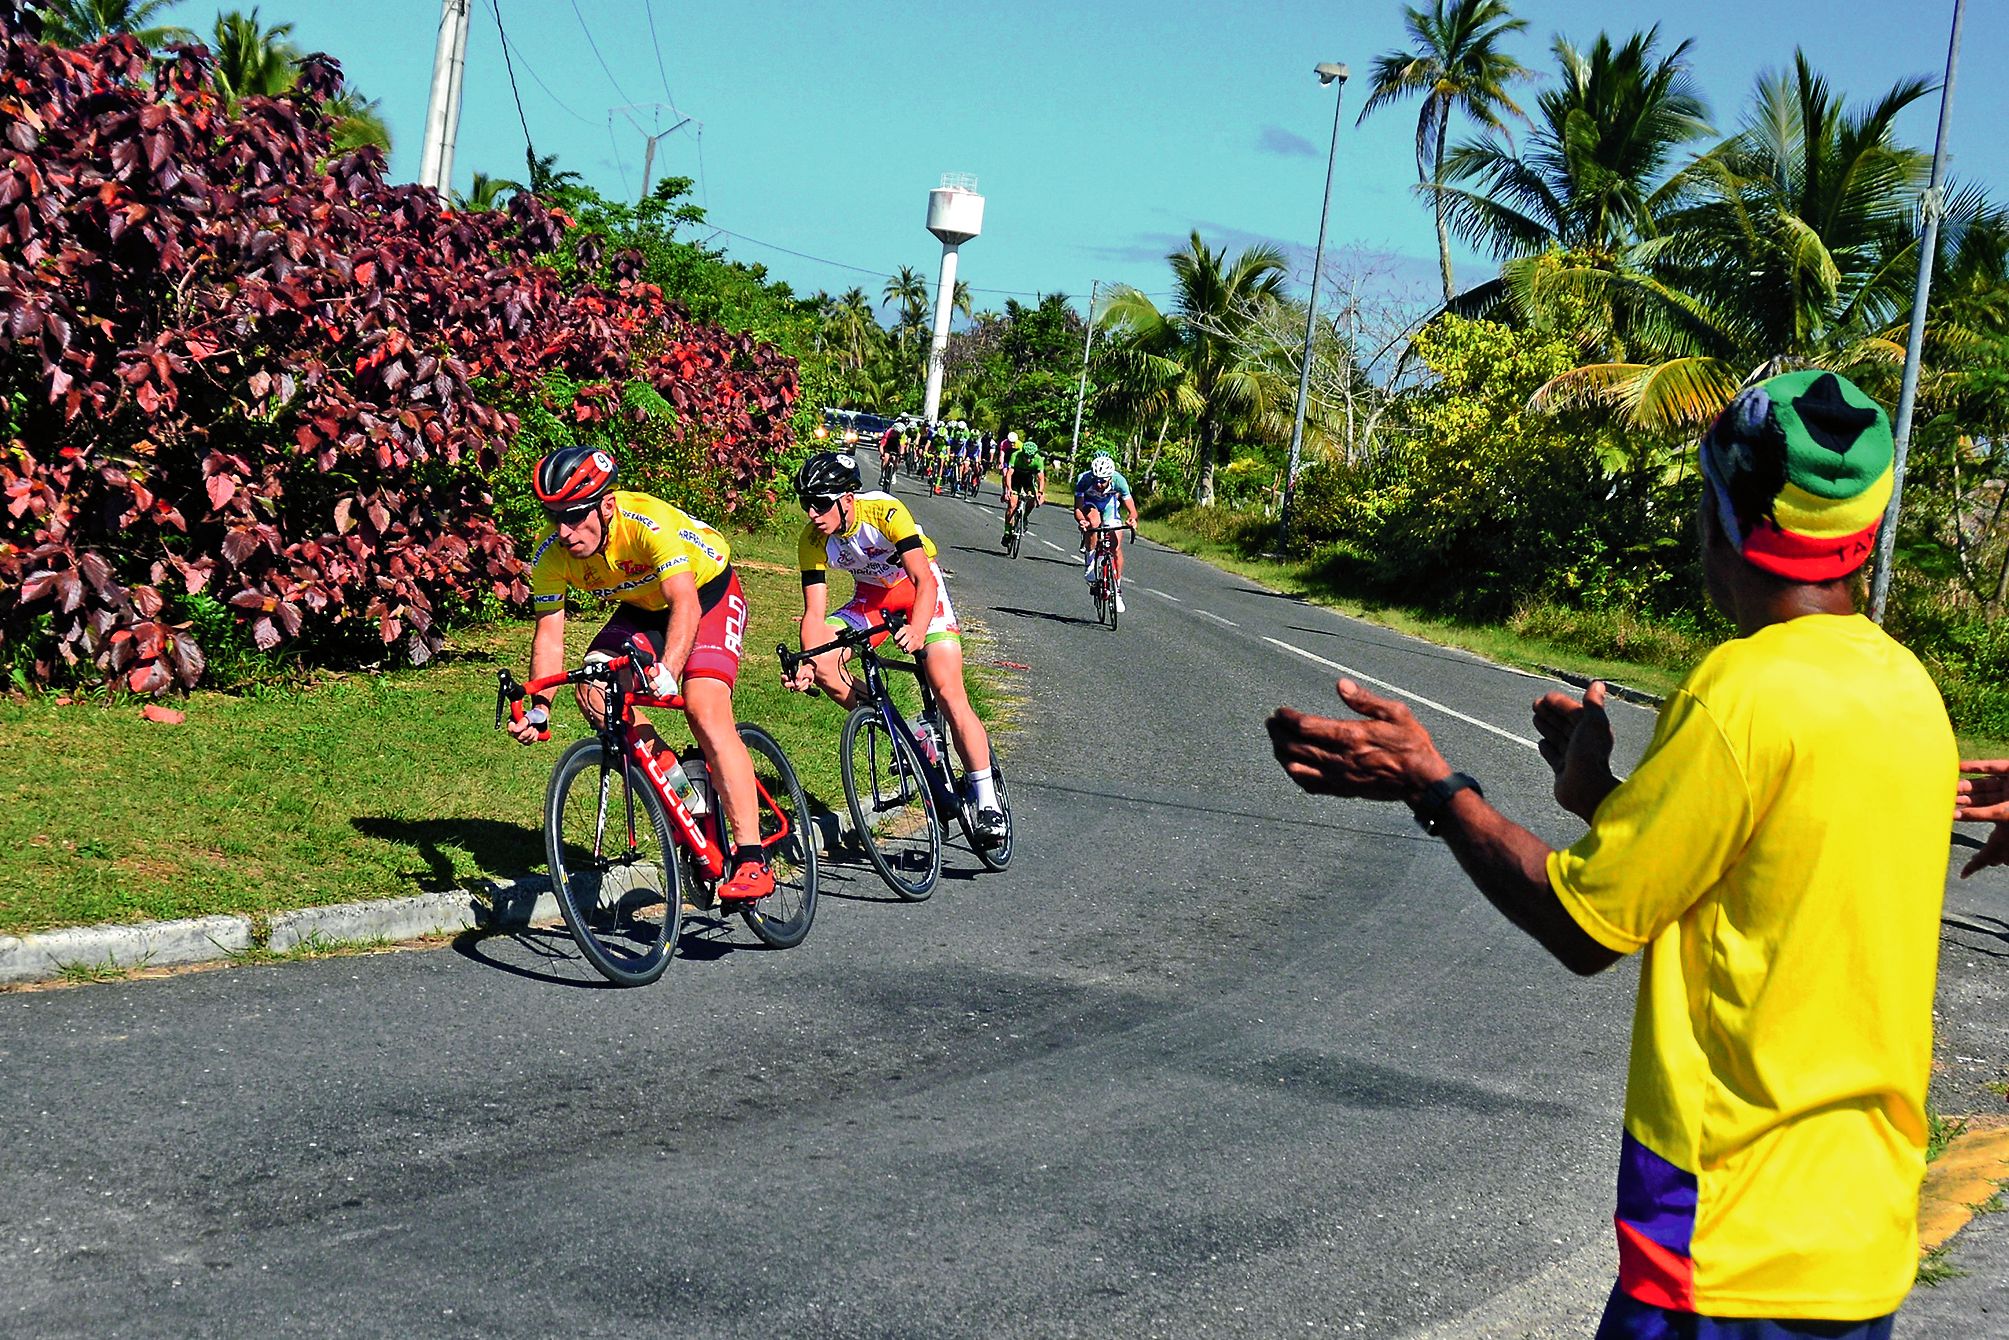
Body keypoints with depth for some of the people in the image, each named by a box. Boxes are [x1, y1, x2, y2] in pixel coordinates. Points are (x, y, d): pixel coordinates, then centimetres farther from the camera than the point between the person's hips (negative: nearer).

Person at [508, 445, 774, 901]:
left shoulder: (649, 522, -36)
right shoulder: (551, 553, -18)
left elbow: (685, 604, -44)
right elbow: (549, 632, -12)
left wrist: (666, 673, -59)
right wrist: (539, 709, -24)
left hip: (708, 593, -6)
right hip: (643, 608, 6)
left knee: (705, 710, -25)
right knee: (594, 692, -19)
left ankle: (752, 860, -26)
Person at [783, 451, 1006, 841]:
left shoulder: (885, 512, -32)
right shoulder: (813, 541, -19)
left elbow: (924, 580, -38)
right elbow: (815, 612, -19)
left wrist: (916, 631, -56)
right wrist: (807, 664, -37)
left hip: (918, 586, -5)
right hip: (871, 596, 5)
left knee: (948, 693, -19)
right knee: (822, 666, -20)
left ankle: (988, 802, -14)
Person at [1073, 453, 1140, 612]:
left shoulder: (1119, 481, -34)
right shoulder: (1083, 479, -36)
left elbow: (1132, 509, -30)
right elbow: (1077, 509, -36)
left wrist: (1133, 519, -52)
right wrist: (1081, 520, -58)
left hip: (1109, 502, 1)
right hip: (1089, 502, -1)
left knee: (1116, 547, -8)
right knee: (1094, 521, -36)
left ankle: (1118, 590, 7)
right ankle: (1089, 562, -17)